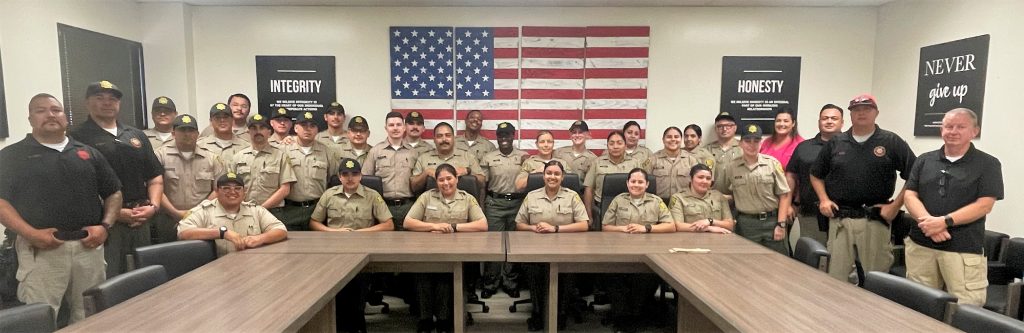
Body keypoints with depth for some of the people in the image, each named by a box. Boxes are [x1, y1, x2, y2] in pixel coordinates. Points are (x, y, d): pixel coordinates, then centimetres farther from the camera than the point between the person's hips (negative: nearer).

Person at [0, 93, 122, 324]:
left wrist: (105, 226, -2)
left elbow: (114, 193, 14)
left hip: (88, 247, 3)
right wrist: (30, 234, -15)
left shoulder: (88, 153, 14)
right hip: (41, 249, -2)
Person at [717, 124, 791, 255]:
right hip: (746, 224, 0)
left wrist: (781, 224, -6)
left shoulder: (772, 163, -2)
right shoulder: (730, 167, 0)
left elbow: (784, 195, -2)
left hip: (772, 221, 0)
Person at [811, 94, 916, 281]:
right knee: (835, 277, 7)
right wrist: (824, 199, 5)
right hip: (839, 219, 2)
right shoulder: (835, 143, 9)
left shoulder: (891, 142, 2)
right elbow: (816, 175, 18)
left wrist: (895, 206, -4)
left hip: (875, 220, -2)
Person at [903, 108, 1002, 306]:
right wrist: (928, 221, -13)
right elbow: (910, 195, 4)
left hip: (965, 250, -3)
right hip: (920, 245, 3)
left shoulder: (988, 164, 2)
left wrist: (945, 221, -18)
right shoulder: (924, 160, 11)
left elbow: (984, 205, -7)